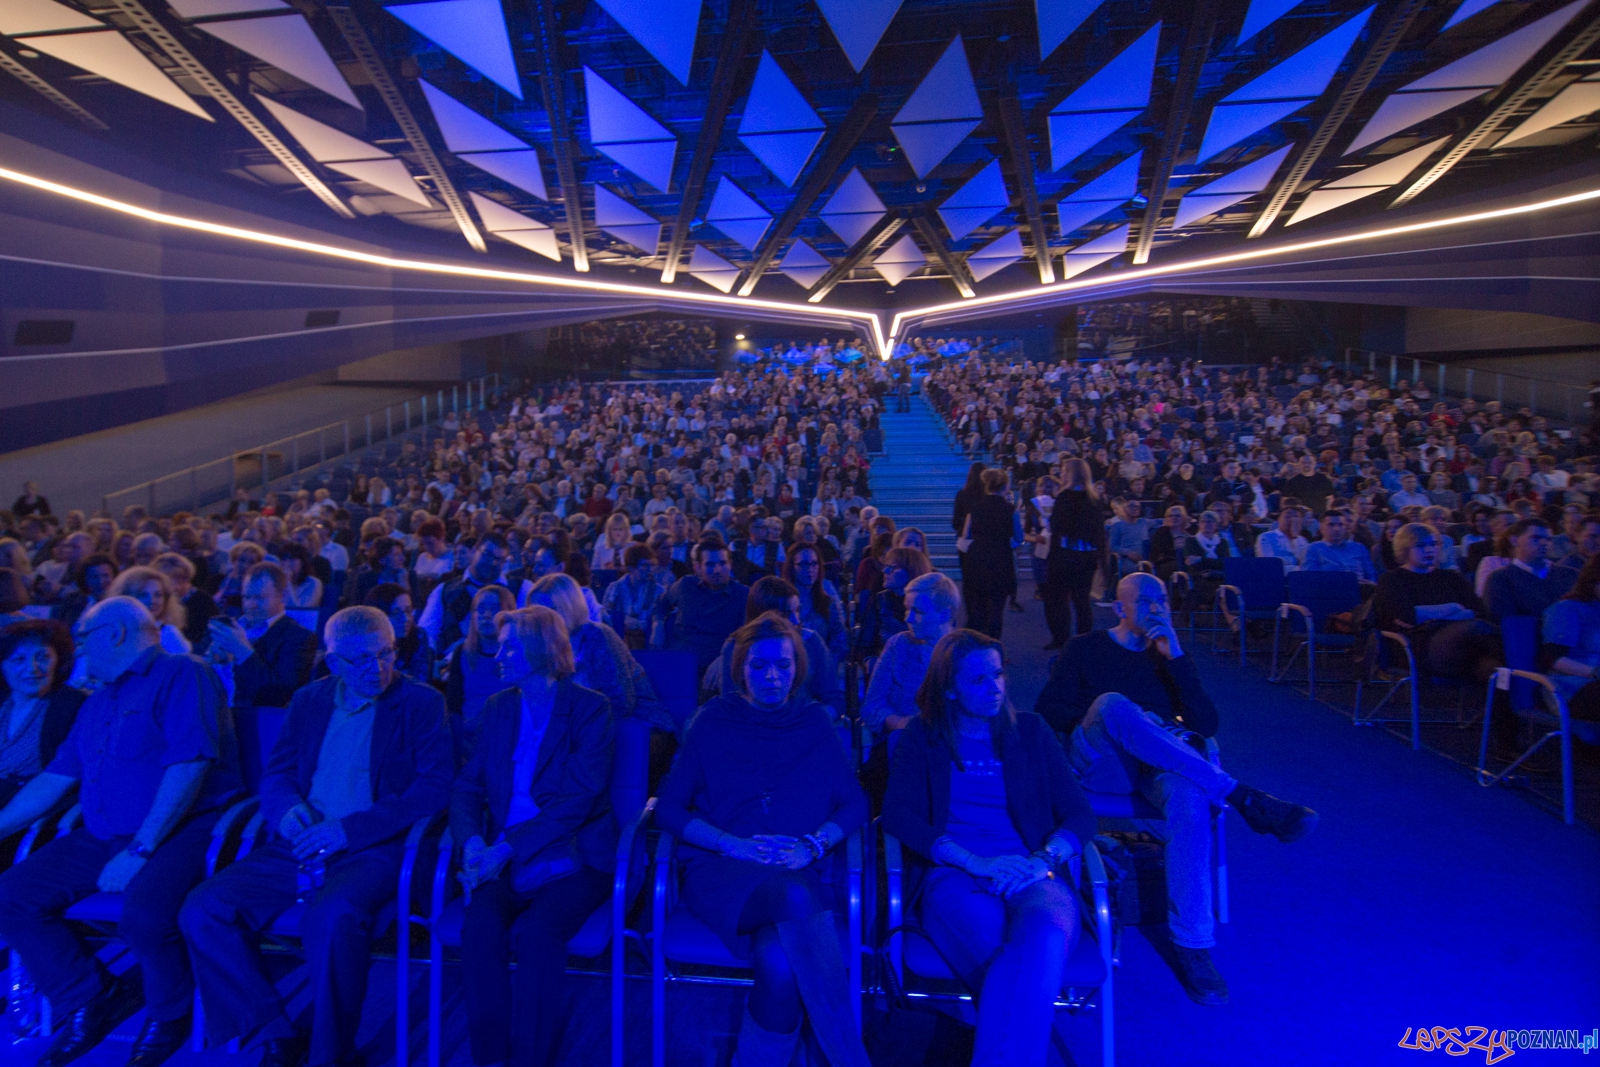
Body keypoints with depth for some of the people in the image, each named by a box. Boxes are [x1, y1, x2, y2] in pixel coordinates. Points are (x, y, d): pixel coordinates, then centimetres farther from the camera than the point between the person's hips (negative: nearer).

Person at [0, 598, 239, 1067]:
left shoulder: (182, 676, -8)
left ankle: (170, 1014, 0)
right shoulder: (98, 702, 21)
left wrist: (138, 852, -21)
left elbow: (188, 766, -19)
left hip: (179, 830, -9)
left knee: (143, 916, -32)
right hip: (103, 836, 9)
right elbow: (55, 777, 23)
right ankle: (91, 999, 10)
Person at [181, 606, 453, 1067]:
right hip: (297, 848, 6)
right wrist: (286, 808, -8)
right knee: (201, 911, -14)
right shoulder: (309, 700, 15)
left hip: (372, 848, -5)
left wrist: (349, 829, -17)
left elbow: (435, 787, -9)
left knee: (331, 918, -34)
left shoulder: (422, 703, -1)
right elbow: (276, 773, 17)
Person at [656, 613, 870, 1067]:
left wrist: (812, 846, -11)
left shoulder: (815, 723, 14)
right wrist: (735, 844, -12)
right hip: (718, 870, -1)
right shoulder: (712, 723, 10)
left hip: (795, 872, 1)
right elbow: (669, 808, 4)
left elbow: (855, 804, 9)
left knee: (780, 964, -35)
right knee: (795, 897, -36)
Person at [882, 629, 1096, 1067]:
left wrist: (1044, 859, -10)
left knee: (1046, 933, -35)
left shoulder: (1030, 731, 17)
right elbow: (897, 814, -1)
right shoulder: (922, 736, 13)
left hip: (1030, 876, 2)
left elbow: (1079, 813, 12)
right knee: (1021, 963, -34)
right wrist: (975, 861, -13)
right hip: (952, 875, -1)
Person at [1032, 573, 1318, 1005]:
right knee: (1111, 702, -36)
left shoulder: (1169, 656, 21)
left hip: (1160, 766, 2)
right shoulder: (1084, 648, 14)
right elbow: (1047, 711, 4)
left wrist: (1174, 657, -2)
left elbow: (1207, 725, 7)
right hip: (1098, 763, -2)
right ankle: (1243, 797, -33)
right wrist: (1104, 716, -10)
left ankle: (1192, 946, -30)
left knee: (1190, 797, -36)